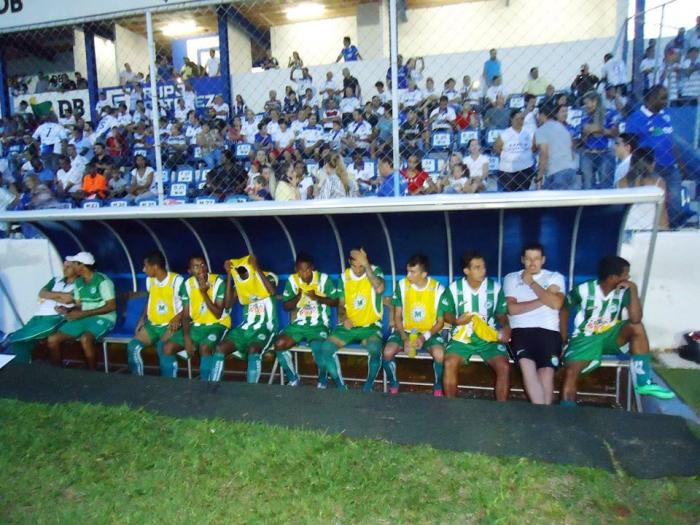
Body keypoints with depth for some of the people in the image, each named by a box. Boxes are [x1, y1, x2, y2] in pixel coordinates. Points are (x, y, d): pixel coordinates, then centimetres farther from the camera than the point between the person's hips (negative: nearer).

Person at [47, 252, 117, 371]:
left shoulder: (102, 281, -14)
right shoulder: (78, 282, 10)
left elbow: (111, 306, -17)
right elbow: (78, 306, 15)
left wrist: (83, 313, -19)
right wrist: (67, 310, -9)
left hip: (102, 318, -7)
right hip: (84, 318, 8)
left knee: (85, 339, -36)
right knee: (52, 339, -7)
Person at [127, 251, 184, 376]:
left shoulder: (176, 280, -14)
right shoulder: (150, 280, 8)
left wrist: (178, 317, -27)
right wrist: (142, 318, 11)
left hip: (170, 325, -7)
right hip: (152, 324, 7)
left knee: (162, 348, -31)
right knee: (133, 346, -13)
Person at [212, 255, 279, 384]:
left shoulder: (268, 277, -4)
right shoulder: (238, 281, 9)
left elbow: (273, 291, -27)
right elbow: (228, 304, -3)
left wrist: (257, 268, -25)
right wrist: (229, 275, -6)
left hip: (266, 327, -5)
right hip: (246, 327, 5)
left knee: (253, 350, -33)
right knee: (220, 349, -13)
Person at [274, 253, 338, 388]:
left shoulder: (324, 278, -8)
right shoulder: (292, 280, 0)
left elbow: (335, 301, -3)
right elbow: (285, 306, 4)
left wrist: (317, 297, -18)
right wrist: (297, 297, -16)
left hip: (319, 325, -3)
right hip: (298, 324, 4)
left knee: (317, 348, -32)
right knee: (279, 344, -21)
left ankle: (322, 379, 0)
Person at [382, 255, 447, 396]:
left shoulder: (438, 289, -12)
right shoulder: (402, 285, -8)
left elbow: (440, 322, -5)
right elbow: (397, 317, -2)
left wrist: (425, 337, -21)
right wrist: (405, 338, -17)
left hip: (429, 333, -1)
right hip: (405, 331, 2)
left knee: (439, 354, -32)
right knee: (388, 352, -26)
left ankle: (438, 386, -1)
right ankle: (393, 383, 4)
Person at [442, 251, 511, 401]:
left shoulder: (495, 287, -3)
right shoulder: (454, 288, -5)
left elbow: (501, 314, 9)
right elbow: (447, 313, 8)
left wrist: (506, 327, -13)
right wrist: (456, 321, -15)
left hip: (489, 338, 1)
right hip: (462, 337, 0)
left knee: (504, 367, -24)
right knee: (449, 363, -27)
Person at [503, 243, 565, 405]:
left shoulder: (555, 277, 16)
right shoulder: (511, 278, 15)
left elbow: (556, 304, -3)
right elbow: (512, 309, 0)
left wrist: (531, 283, 1)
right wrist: (544, 300, -1)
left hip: (548, 331, 1)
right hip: (521, 330, 0)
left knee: (547, 372, -23)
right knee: (526, 365, -29)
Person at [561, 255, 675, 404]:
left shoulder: (624, 291, -8)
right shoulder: (583, 290, -15)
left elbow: (635, 319, -21)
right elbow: (564, 310, -1)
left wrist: (633, 290, -24)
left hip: (611, 336, 3)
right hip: (586, 338, -3)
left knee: (637, 326, -25)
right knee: (570, 372, -28)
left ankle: (644, 383, -19)